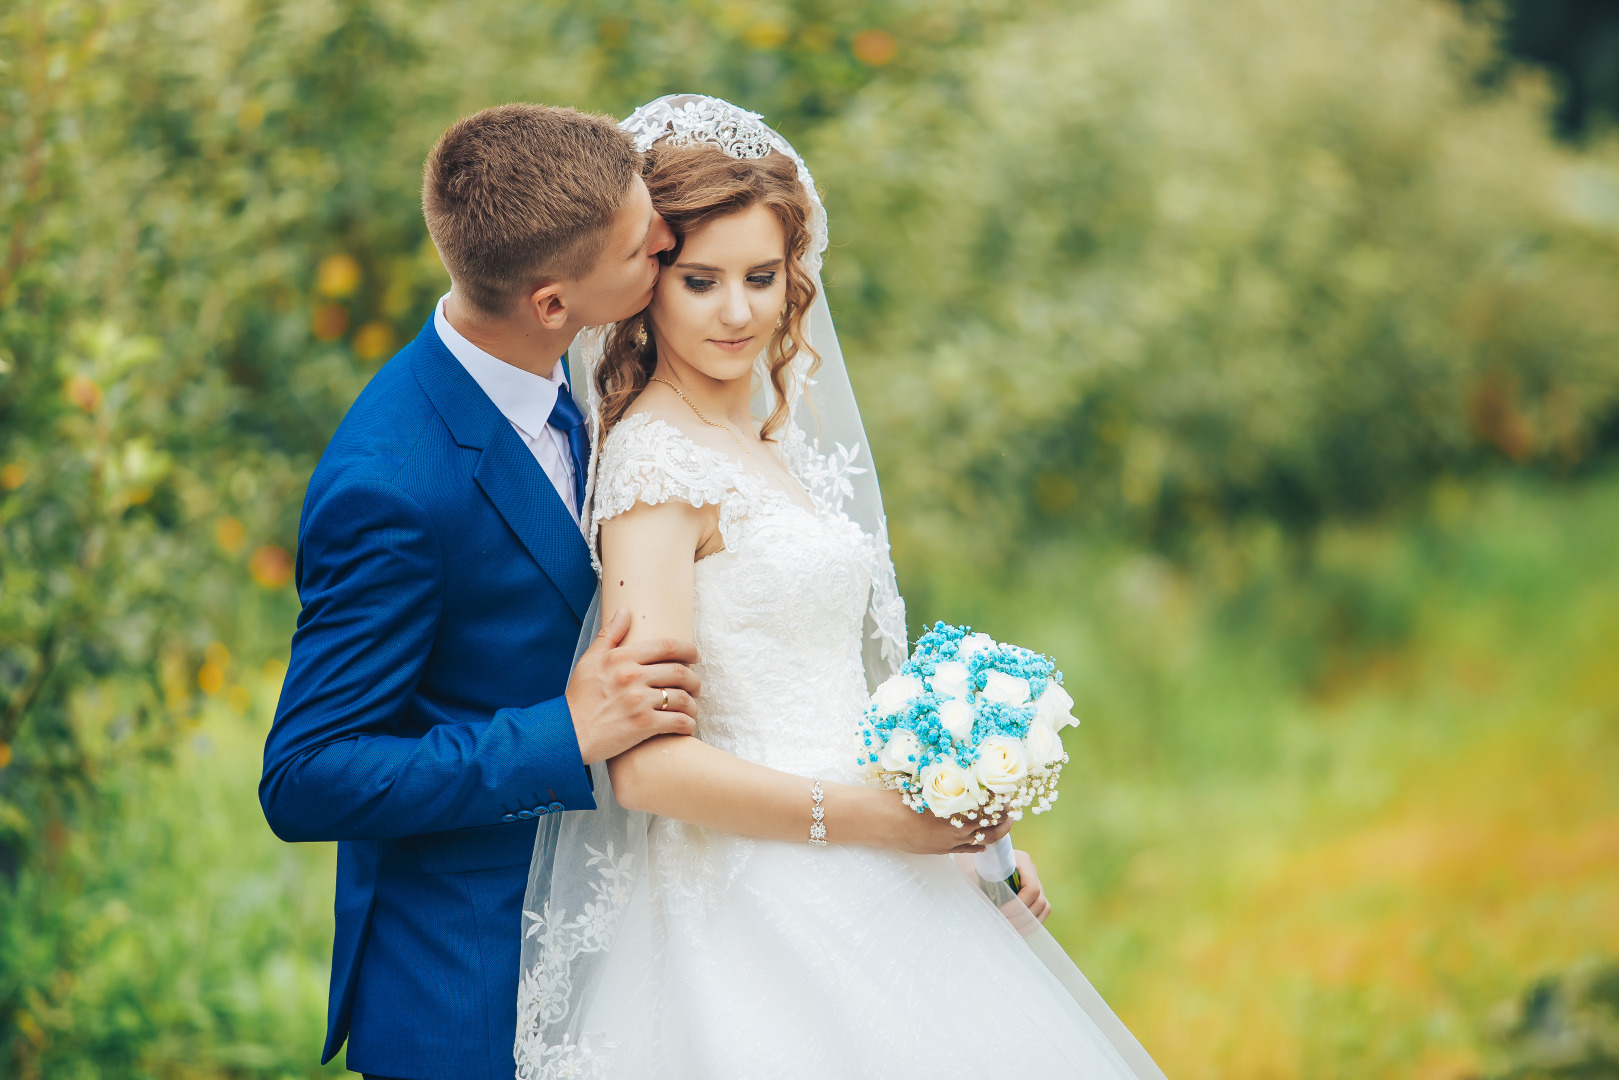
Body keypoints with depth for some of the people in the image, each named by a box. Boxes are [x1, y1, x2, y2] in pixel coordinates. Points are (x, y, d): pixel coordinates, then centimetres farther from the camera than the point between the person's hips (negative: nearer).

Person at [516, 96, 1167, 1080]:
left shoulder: (778, 437, 11)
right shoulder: (655, 459, -14)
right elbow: (648, 767, -21)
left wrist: (970, 833, 7)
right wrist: (873, 816, -17)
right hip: (755, 914, -8)